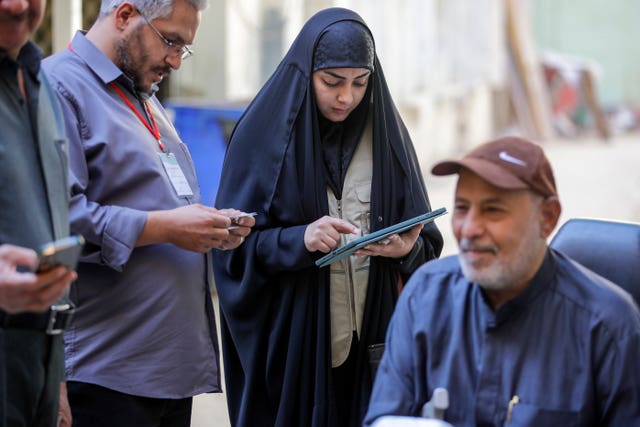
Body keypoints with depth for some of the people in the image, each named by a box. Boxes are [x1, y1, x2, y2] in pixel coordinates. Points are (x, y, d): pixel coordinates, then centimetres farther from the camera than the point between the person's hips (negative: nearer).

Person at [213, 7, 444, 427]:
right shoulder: (265, 133, -3)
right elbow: (233, 244, -6)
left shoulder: (386, 134, 5)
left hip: (374, 343, 3)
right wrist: (298, 240, -23)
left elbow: (427, 243, 6)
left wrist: (408, 249, -16)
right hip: (289, 343, -2)